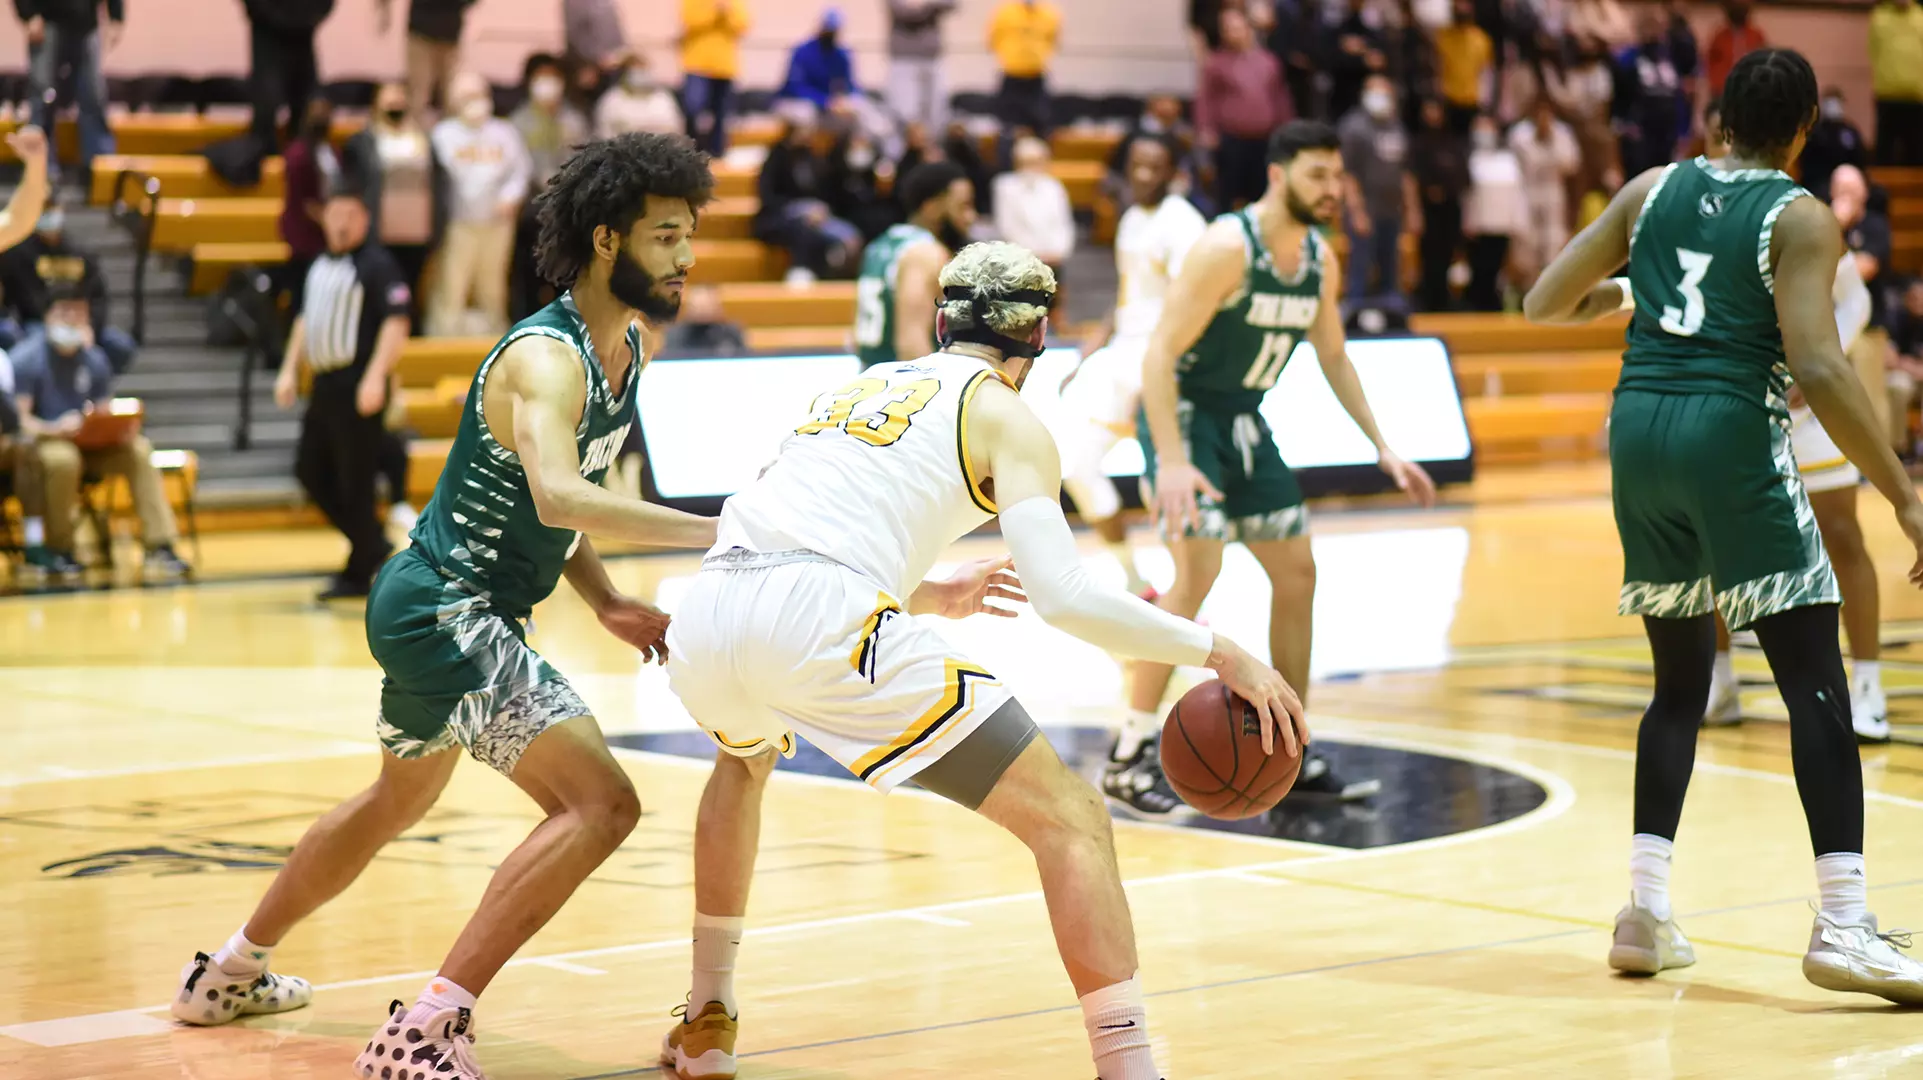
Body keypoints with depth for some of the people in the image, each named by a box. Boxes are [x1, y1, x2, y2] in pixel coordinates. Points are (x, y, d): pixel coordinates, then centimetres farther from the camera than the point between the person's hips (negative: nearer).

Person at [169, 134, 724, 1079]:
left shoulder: (623, 348, 7)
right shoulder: (545, 356, -23)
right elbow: (558, 496, -42)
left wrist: (608, 604, 5)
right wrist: (717, 533, -45)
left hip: (438, 610, 11)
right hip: (443, 607, -11)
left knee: (398, 801, 31)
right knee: (599, 804, -21)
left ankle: (231, 973, 49)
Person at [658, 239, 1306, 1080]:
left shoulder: (863, 385, 31)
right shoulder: (1004, 414, 13)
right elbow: (1063, 596, -1)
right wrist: (1218, 653, 7)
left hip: (709, 611, 7)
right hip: (826, 619, -7)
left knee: (744, 757, 42)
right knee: (1070, 820, 2)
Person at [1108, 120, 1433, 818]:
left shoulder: (1321, 260, 1)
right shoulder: (1227, 248, -24)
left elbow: (1333, 355, 16)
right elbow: (1159, 355, -26)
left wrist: (1384, 449, 12)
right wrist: (1172, 462, -36)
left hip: (1243, 422, 8)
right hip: (1183, 414, -8)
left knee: (1297, 573, 8)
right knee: (1198, 571, -21)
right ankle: (1130, 758, -15)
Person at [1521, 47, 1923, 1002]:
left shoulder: (1652, 191, 11)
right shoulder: (1800, 220, -3)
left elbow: (1543, 304, 14)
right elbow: (1816, 367, -16)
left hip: (1639, 431, 6)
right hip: (1734, 438, -5)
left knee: (1681, 679, 18)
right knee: (1815, 683, -3)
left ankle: (1646, 914, 13)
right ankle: (1843, 928, -12)